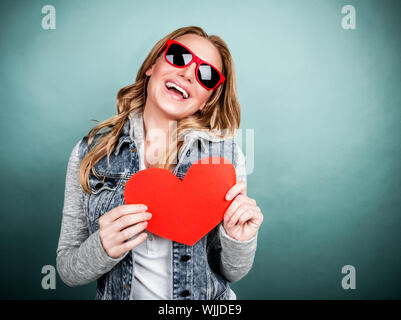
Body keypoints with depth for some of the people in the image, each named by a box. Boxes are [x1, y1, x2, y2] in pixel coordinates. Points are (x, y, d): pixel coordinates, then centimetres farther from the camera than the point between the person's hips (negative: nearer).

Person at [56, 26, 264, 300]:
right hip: (118, 294, 2)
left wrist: (240, 241, -23)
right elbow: (67, 270, -5)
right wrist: (103, 249, -23)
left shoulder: (225, 153, -12)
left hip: (209, 297, -1)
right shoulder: (89, 154, -10)